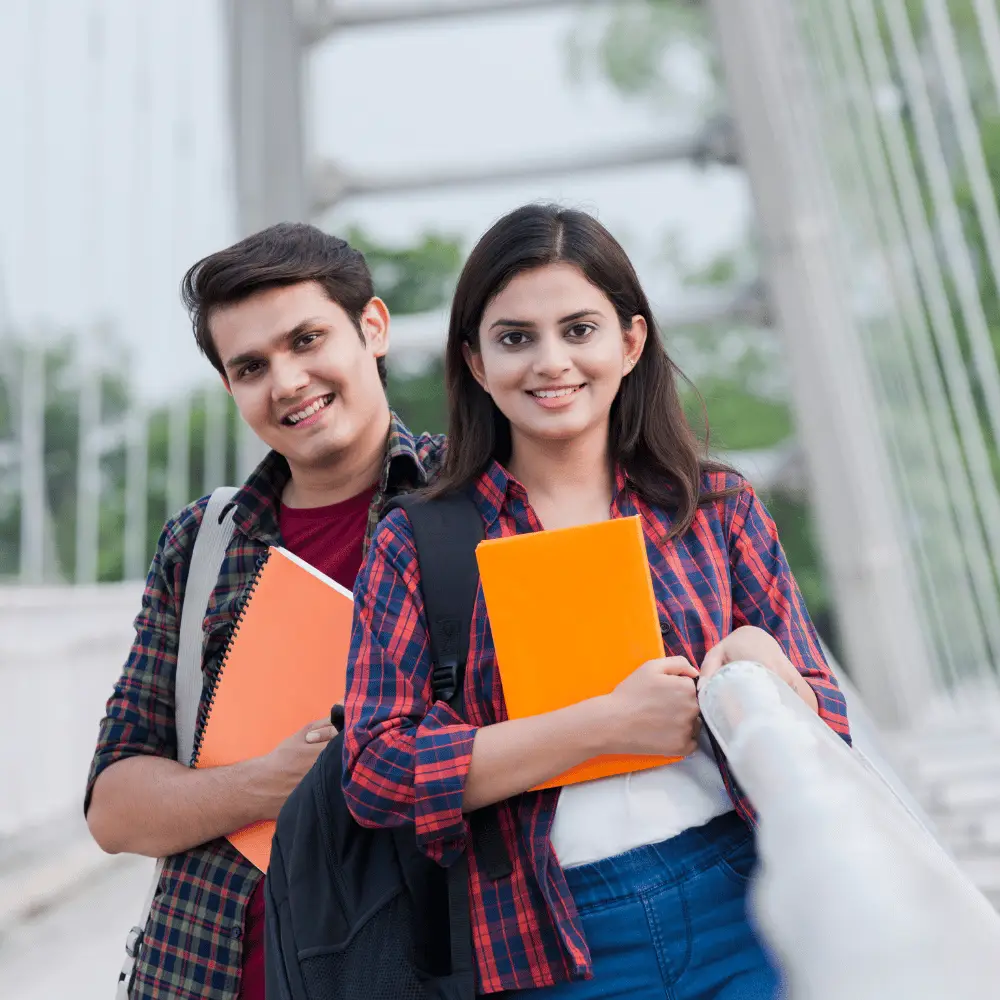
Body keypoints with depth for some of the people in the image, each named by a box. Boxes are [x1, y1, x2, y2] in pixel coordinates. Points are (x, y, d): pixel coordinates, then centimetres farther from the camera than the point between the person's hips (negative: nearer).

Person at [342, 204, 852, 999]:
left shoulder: (719, 507, 0)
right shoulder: (416, 544, -4)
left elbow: (827, 731, 3)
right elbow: (376, 773, -11)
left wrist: (766, 675, -20)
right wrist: (608, 723, -18)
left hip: (743, 912, 1)